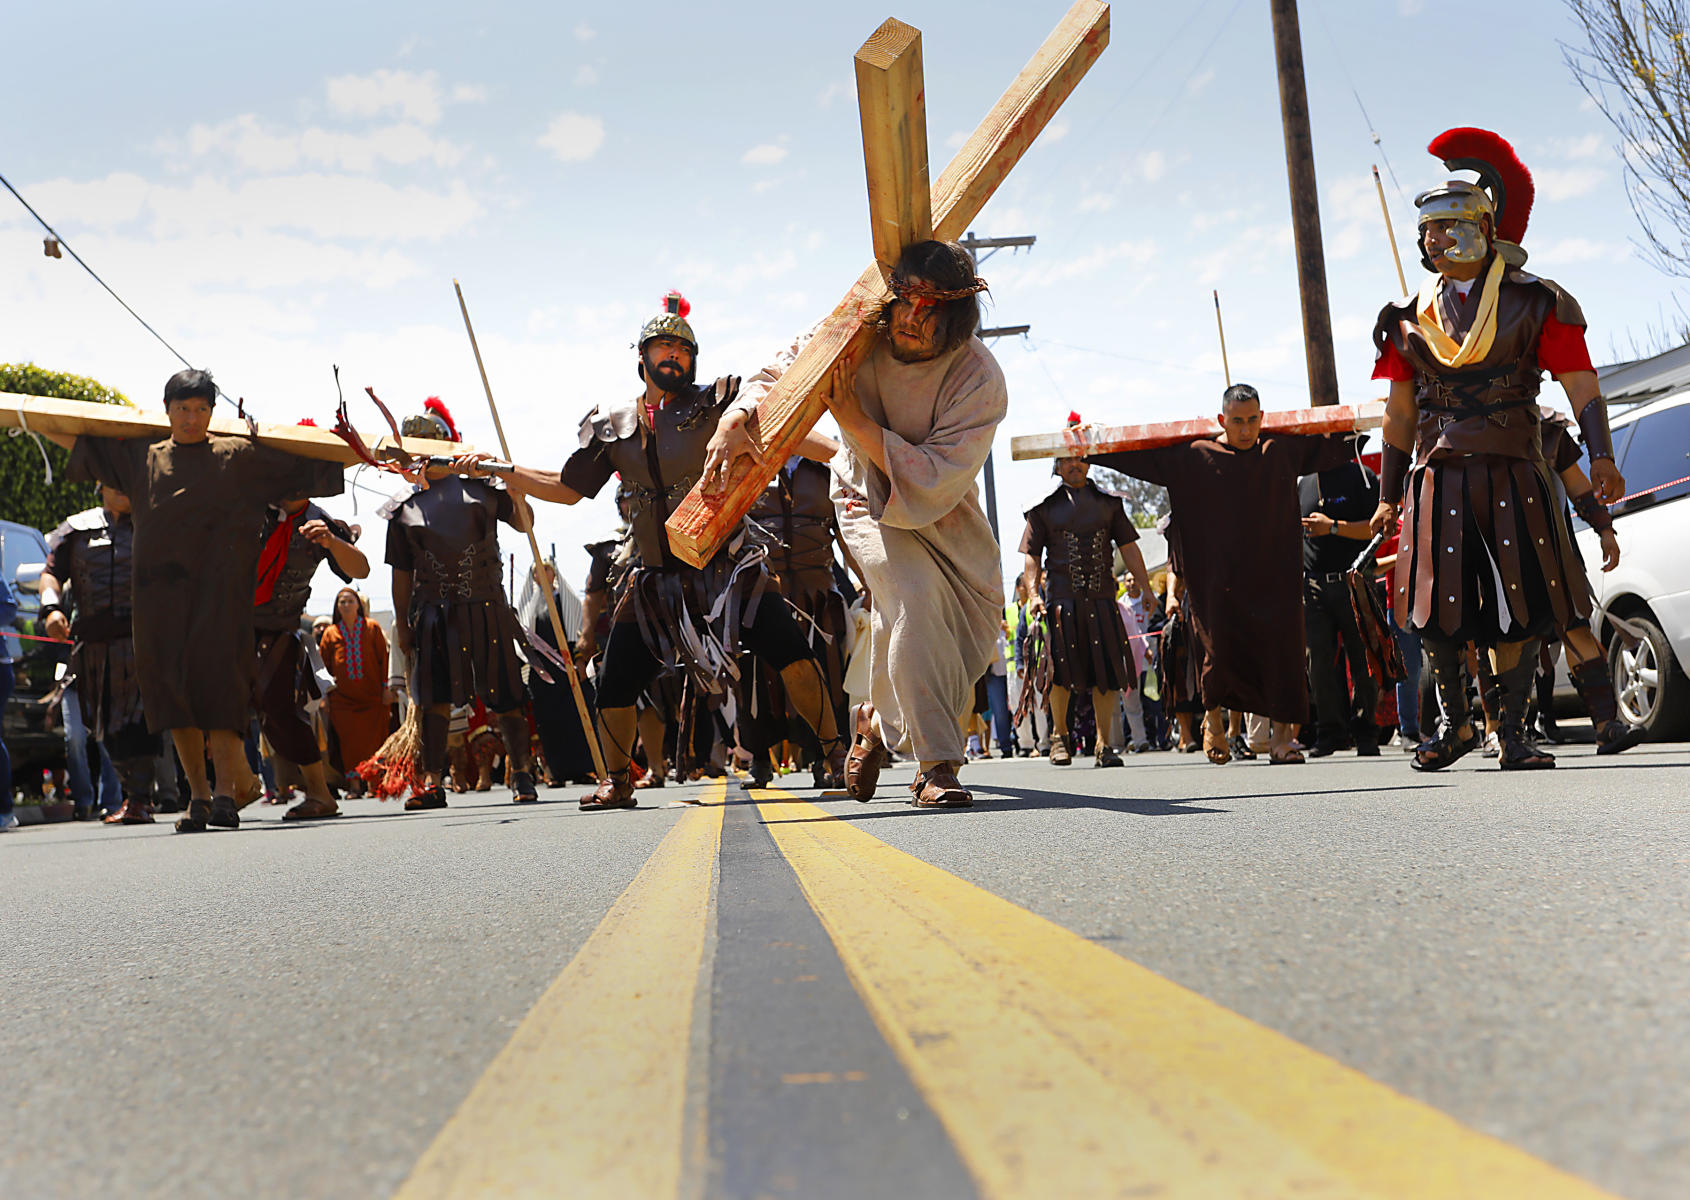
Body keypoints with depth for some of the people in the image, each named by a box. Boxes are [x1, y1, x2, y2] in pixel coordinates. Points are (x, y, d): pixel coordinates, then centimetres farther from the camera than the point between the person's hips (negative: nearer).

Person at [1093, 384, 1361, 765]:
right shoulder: (1193, 457, -1)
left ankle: (1281, 735, 2)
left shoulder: (1283, 451, 6)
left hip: (1274, 579, 2)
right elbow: (1138, 455, 3)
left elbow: (1334, 444, 19)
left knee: (1280, 648, -5)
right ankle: (1213, 718, 27)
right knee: (1221, 649, -1)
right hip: (1218, 579, -2)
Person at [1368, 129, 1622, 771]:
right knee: (1437, 606, 1)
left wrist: (1601, 456, -14)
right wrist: (1389, 494, 13)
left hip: (1513, 475, -2)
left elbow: (1582, 387, 0)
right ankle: (1455, 725, 17)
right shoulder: (1410, 315, 12)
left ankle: (1512, 734, 5)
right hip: (1437, 477, 2)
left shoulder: (1534, 302, 4)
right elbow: (1400, 412, 15)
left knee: (1519, 604, -3)